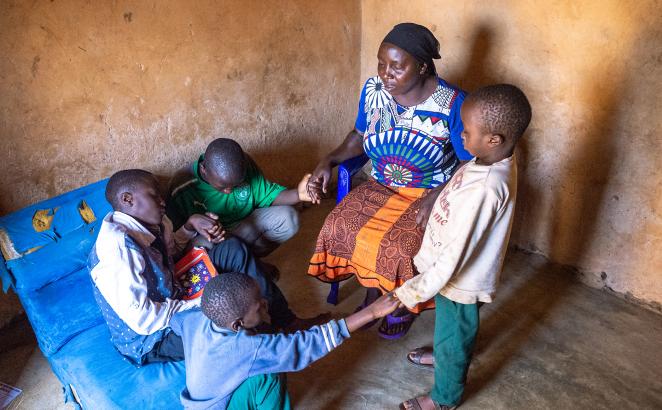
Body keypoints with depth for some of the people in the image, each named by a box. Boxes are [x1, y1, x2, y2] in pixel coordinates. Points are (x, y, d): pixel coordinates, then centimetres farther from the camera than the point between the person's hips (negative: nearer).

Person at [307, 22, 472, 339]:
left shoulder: (452, 104, -21)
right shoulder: (373, 90, -7)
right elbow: (359, 135, 10)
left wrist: (437, 195, -27)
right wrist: (328, 161, -6)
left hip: (432, 192, -4)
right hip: (382, 186, 5)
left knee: (400, 247, -27)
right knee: (341, 227, -18)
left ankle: (405, 306, 9)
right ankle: (373, 295, 9)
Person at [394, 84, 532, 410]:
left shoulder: (485, 190, -38)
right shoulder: (497, 158, -10)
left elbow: (456, 253, -33)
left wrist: (417, 291, -25)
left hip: (459, 278, -8)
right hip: (458, 272, 8)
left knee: (453, 337, 18)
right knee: (449, 329, 34)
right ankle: (444, 355, 62)